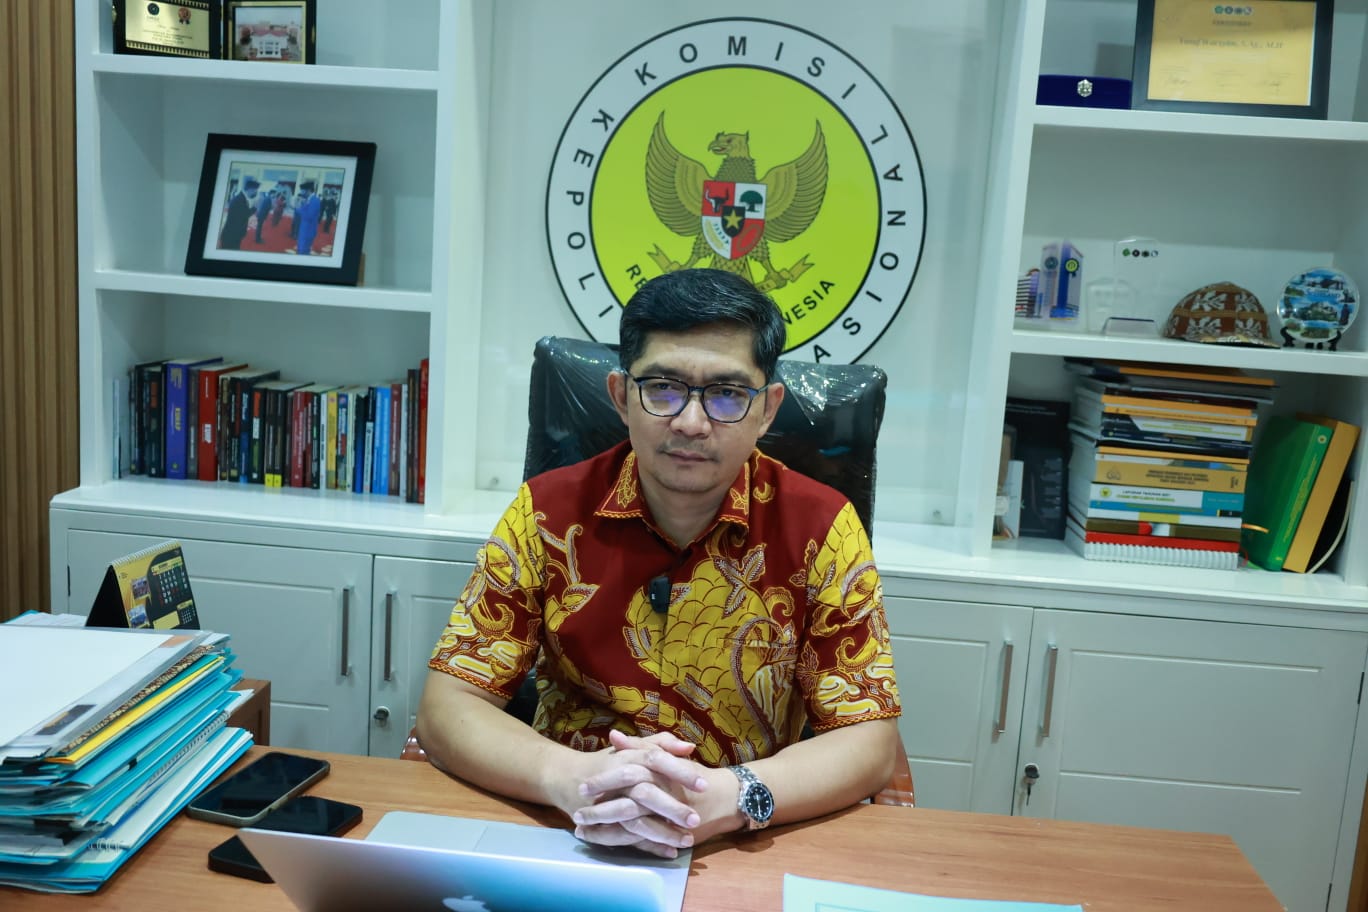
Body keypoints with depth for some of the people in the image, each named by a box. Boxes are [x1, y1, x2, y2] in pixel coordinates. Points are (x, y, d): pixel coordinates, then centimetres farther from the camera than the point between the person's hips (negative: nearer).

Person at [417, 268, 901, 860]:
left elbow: (869, 738, -7)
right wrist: (568, 778, -27)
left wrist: (729, 797, -26)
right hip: (565, 840, 1)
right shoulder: (547, 514, -5)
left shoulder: (821, 530, -7)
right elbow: (446, 706, -6)